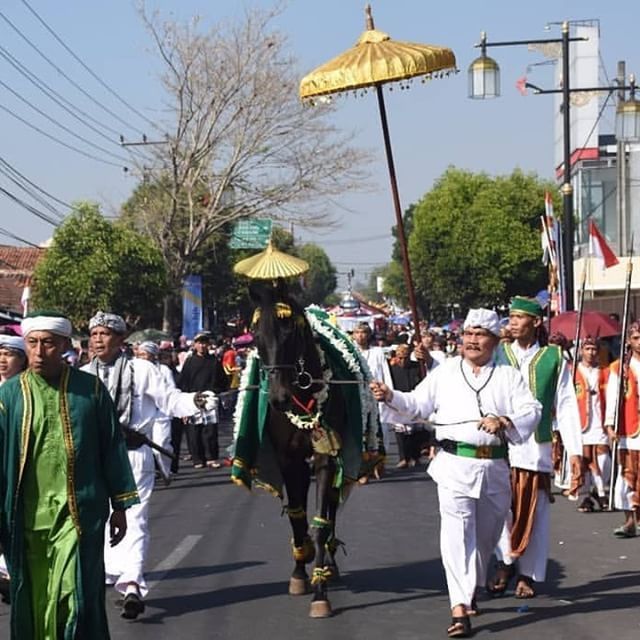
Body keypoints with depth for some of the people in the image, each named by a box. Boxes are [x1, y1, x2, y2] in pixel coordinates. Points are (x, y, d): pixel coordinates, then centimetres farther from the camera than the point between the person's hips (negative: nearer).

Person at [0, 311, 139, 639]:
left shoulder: (91, 390, 1)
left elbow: (113, 448, 6)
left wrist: (120, 506, 7)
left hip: (78, 514, -2)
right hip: (27, 517, 2)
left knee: (75, 598, -8)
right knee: (32, 605, 8)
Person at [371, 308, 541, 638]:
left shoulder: (509, 376, 9)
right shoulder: (445, 372, 11)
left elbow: (531, 410, -1)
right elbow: (418, 405, 7)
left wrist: (505, 421, -18)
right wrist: (391, 397, -10)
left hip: (495, 466, 2)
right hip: (455, 464, -2)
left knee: (486, 533, 15)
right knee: (457, 532, -12)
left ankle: (470, 590, 38)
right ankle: (459, 609, -17)